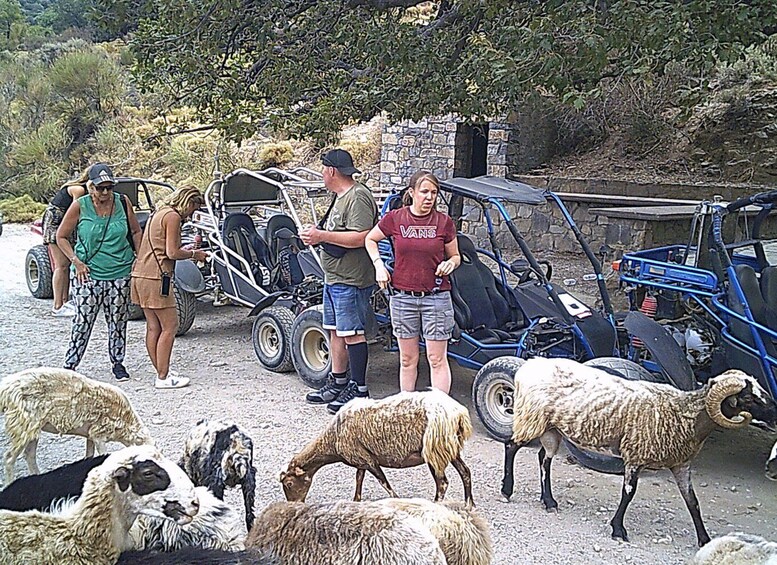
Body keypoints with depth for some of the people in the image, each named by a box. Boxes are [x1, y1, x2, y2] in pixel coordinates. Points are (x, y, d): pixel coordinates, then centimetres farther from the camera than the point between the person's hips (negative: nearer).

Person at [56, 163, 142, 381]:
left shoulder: (122, 203, 0)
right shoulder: (80, 206, -5)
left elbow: (136, 232, 13)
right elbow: (61, 236, 3)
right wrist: (76, 261, -7)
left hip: (120, 274, 2)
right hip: (88, 274, -2)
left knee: (118, 321, 10)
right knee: (82, 321, -1)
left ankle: (118, 363, 24)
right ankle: (69, 364, 11)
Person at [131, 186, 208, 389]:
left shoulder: (159, 213, 21)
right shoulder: (173, 216, -9)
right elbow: (172, 253, -14)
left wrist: (185, 251, 15)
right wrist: (193, 254, 1)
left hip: (141, 275, 10)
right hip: (155, 278, -10)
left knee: (153, 327, 12)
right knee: (169, 326, -4)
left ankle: (161, 372, 19)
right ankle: (163, 377, -2)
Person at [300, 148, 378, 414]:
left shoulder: (358, 197, -15)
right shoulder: (340, 197, 19)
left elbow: (361, 237, -25)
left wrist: (322, 236, -21)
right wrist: (315, 234, 6)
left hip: (351, 281, -10)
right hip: (333, 278, 10)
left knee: (352, 333, -6)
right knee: (335, 331, 15)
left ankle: (359, 390, 1)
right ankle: (338, 383, 25)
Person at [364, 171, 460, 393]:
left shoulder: (444, 222, -1)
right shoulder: (395, 219, -1)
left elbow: (455, 256, 10)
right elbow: (370, 239, 15)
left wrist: (450, 263, -12)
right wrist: (379, 265, 2)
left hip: (436, 297, -1)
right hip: (403, 297, 1)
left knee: (437, 359, 0)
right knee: (407, 359, 11)